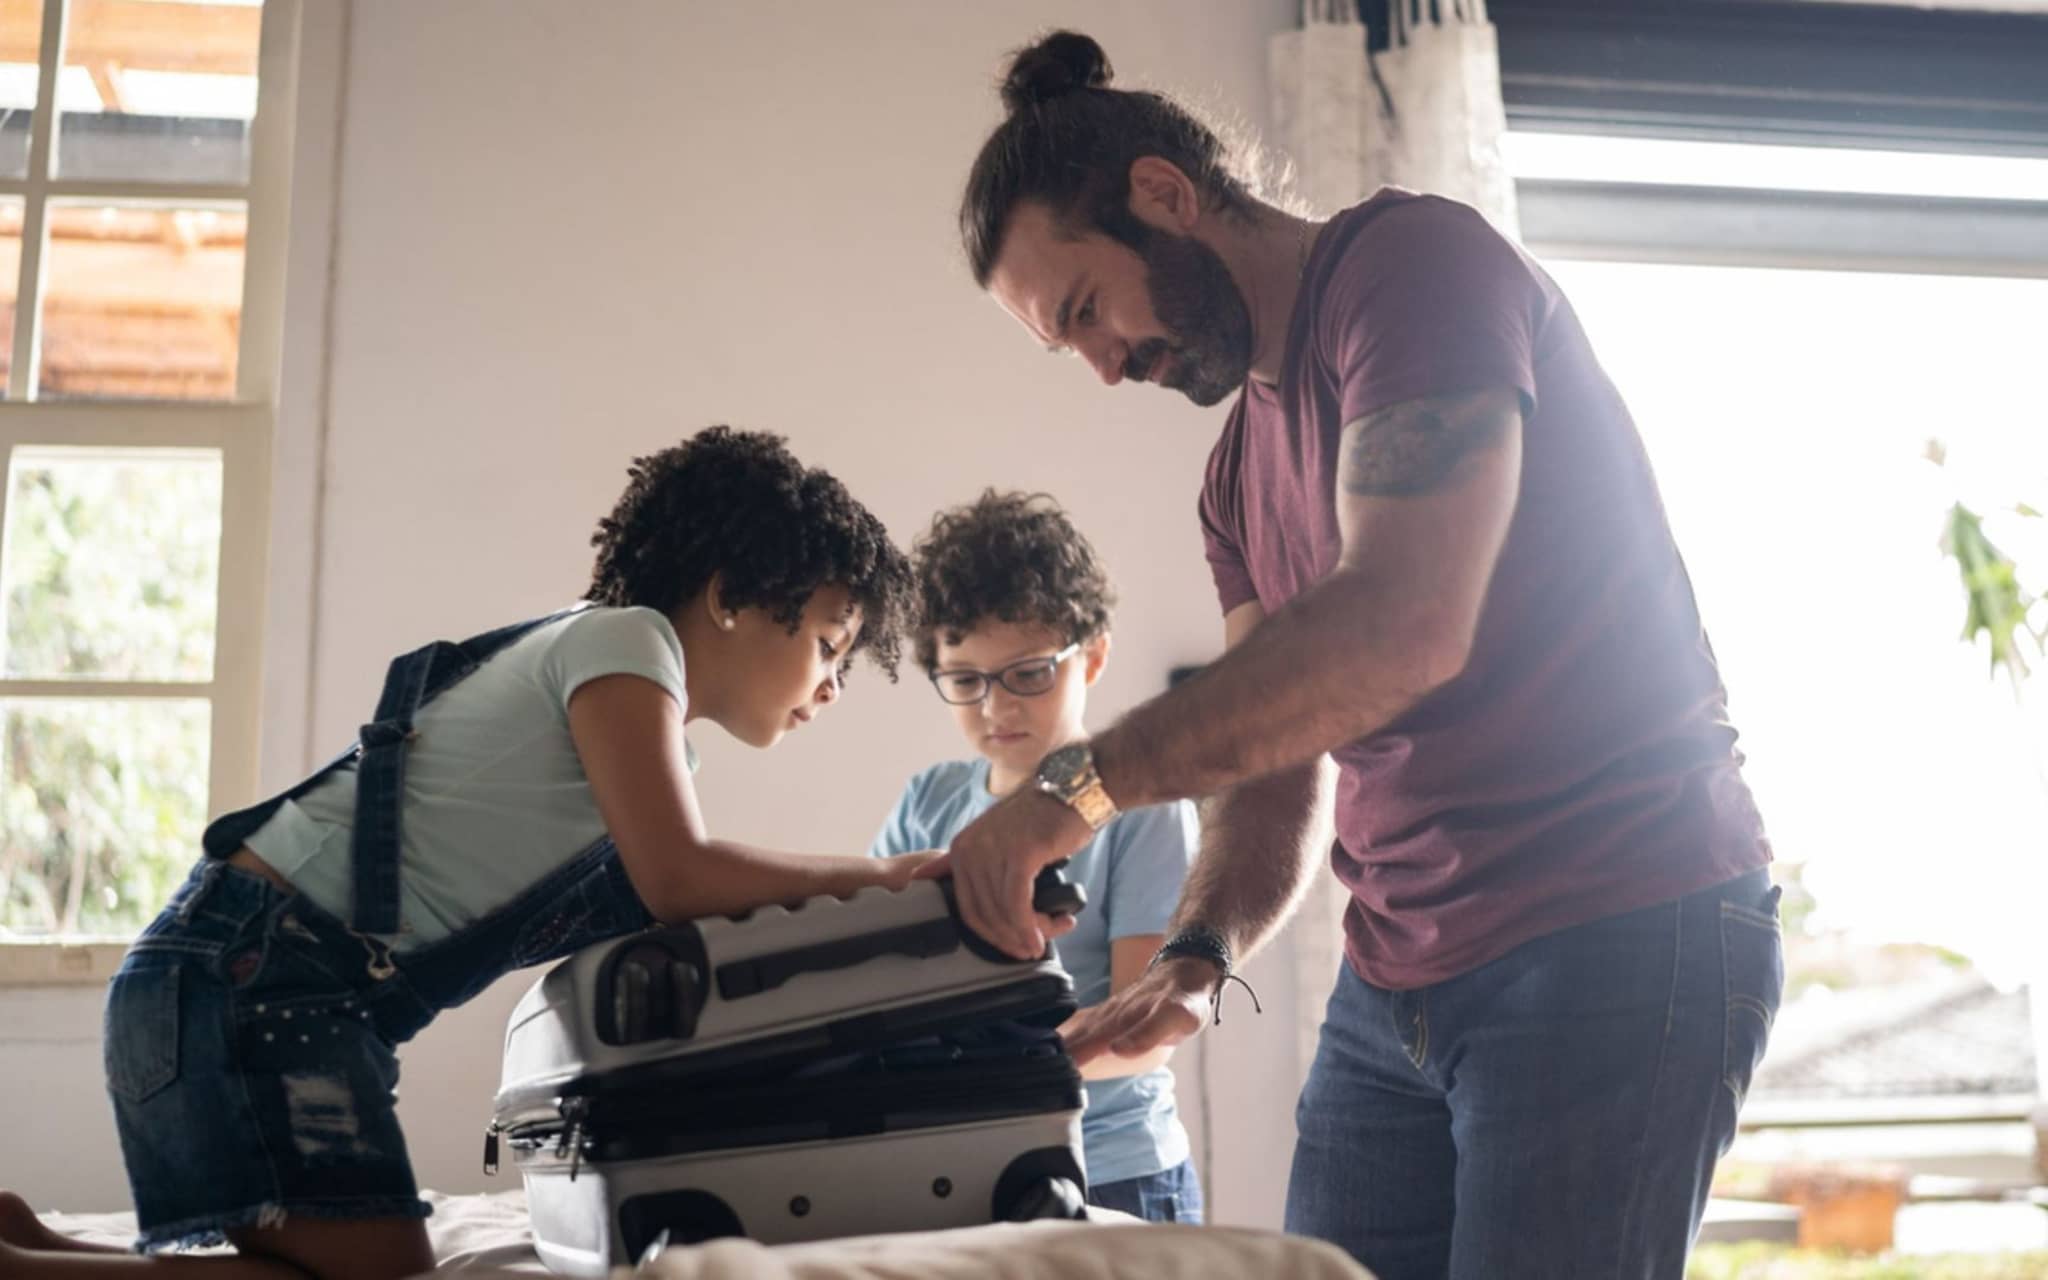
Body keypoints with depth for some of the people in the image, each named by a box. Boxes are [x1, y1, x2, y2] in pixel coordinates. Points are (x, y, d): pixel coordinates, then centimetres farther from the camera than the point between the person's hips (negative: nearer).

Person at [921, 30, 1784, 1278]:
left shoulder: (1414, 261, -10)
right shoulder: (1245, 471, 16)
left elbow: (1406, 624, -25)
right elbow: (1285, 775, 12)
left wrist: (1086, 779, -23)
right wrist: (1199, 957, -7)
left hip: (1621, 940, -8)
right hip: (1397, 983, 8)